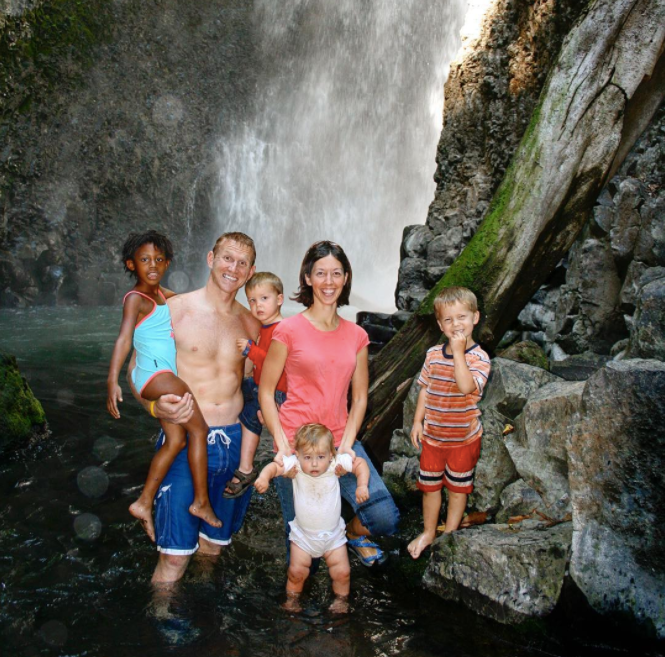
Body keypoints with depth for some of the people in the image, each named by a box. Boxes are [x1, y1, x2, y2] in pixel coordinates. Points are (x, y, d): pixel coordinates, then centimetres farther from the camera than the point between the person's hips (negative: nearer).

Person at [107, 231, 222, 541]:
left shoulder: (163, 294, 16)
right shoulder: (135, 298, -9)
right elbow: (124, 339, -21)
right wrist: (113, 380, -31)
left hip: (165, 376, 9)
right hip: (153, 374, -9)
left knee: (176, 440, 7)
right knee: (199, 429, -13)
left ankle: (144, 503, 15)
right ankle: (201, 501, -6)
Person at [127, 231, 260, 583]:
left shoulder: (249, 324, 8)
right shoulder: (173, 311, -5)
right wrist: (155, 404, -22)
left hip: (234, 442, 4)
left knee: (213, 546, 16)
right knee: (175, 556, -4)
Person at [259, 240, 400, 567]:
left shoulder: (356, 335, 7)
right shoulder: (289, 330, -5)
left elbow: (359, 398, 8)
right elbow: (265, 392, -3)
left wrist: (346, 444, -5)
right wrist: (282, 445, -13)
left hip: (341, 441, 3)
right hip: (296, 445, -3)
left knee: (386, 518, -10)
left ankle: (353, 532, 26)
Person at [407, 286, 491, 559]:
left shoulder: (479, 358, -17)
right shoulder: (433, 354, -3)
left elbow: (467, 387, -35)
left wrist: (458, 352, -32)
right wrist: (417, 422, 6)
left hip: (463, 437, -3)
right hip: (432, 435, 4)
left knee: (457, 488, 15)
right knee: (430, 485, 17)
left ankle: (450, 534, 34)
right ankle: (428, 532, 37)